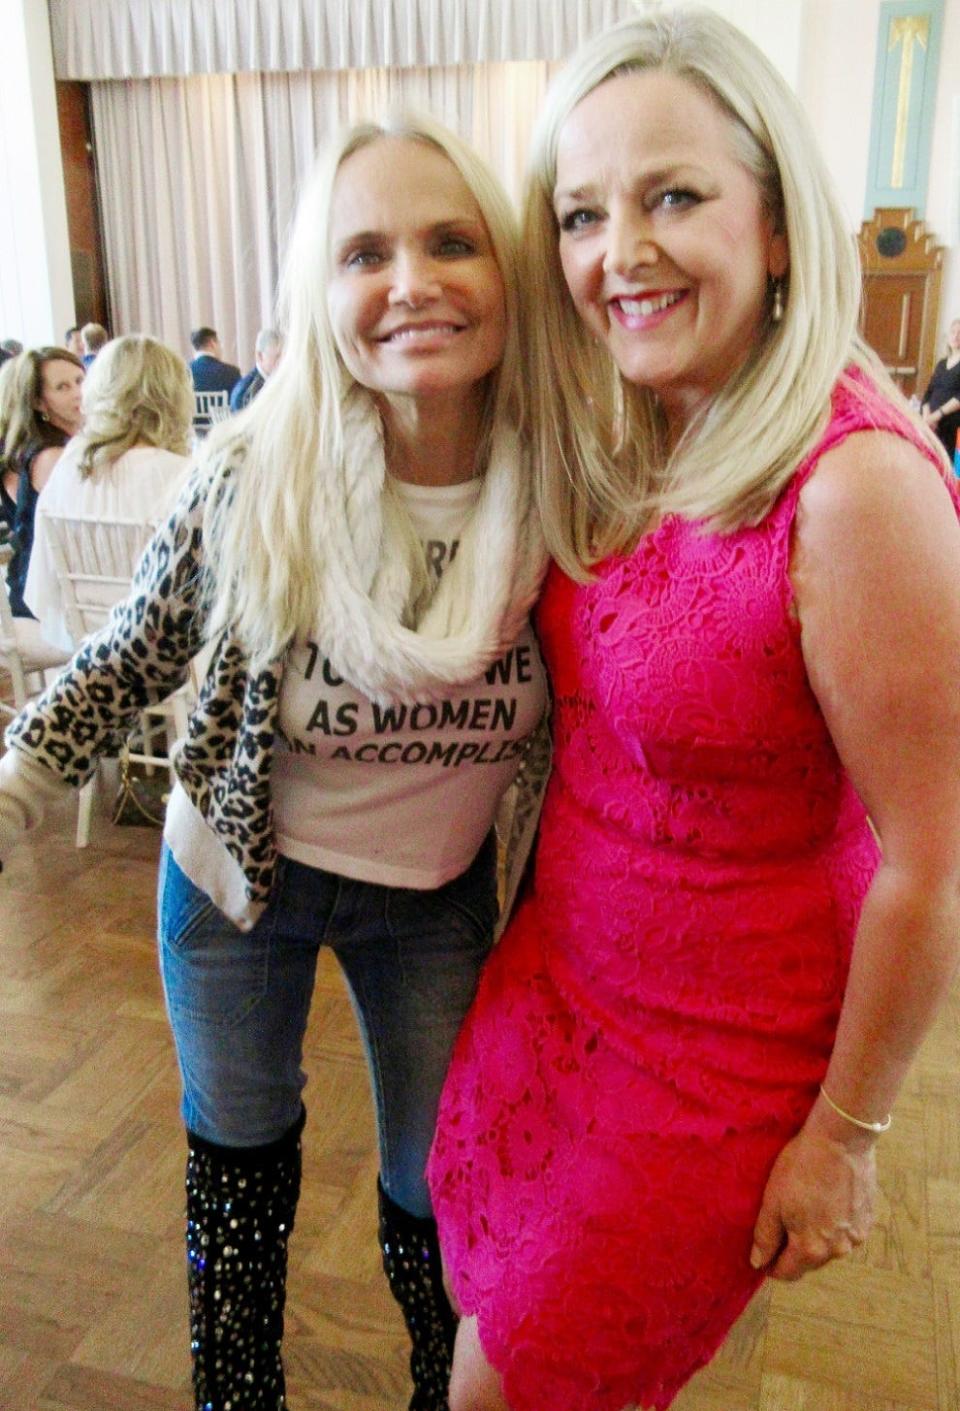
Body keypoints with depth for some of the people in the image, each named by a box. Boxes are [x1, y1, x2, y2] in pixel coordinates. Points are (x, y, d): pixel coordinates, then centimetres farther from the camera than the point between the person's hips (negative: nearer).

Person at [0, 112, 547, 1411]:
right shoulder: (252, 485, -23)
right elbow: (128, 663, -7)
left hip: (440, 894, 1)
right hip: (239, 878, 0)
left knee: (438, 1184, 18)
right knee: (238, 1157, 22)